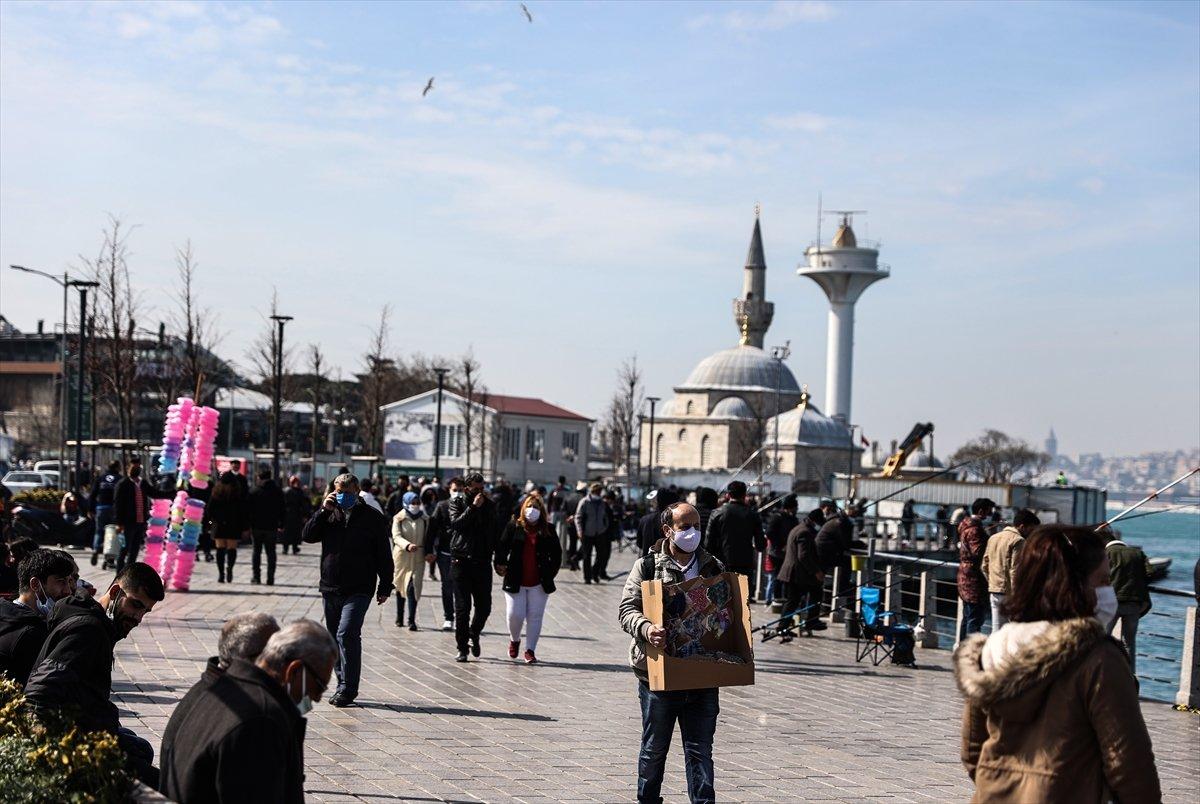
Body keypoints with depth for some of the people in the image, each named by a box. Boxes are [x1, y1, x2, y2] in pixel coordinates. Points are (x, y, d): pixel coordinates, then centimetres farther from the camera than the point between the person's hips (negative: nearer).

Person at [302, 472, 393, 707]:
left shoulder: (372, 517, 0)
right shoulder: (329, 514, 11)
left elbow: (384, 554, 2)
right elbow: (308, 535, 0)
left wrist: (385, 587, -2)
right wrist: (323, 511, -9)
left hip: (358, 590, -5)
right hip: (330, 588, 5)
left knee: (347, 634, -17)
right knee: (335, 638, 11)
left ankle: (348, 689, -13)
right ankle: (344, 686, 22)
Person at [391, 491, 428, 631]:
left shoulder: (424, 519, 8)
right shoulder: (398, 519, -1)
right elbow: (396, 537, -13)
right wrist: (408, 545, -30)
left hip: (418, 557, 0)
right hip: (401, 556, 0)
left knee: (413, 587, -13)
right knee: (400, 586, 11)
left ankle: (411, 620, -14)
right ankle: (399, 617, 27)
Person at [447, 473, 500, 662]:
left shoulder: (489, 505, 11)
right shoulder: (457, 502, 2)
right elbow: (456, 523, -15)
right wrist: (473, 507, -20)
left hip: (483, 562, 3)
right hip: (461, 561, -3)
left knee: (484, 606, 3)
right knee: (462, 607, -1)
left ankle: (474, 634, 30)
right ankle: (462, 648, 7)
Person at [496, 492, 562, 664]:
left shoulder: (548, 530, 6)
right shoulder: (514, 526, 3)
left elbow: (557, 553, 11)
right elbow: (502, 547, 2)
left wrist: (550, 574, 5)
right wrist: (500, 565, -12)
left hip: (539, 583, 1)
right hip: (515, 582, -1)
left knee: (535, 617, 1)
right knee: (515, 615, -3)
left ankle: (530, 650, 10)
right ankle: (514, 640, 27)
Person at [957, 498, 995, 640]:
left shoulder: (966, 525, 13)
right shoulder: (974, 529, -18)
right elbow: (978, 552, -26)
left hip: (965, 575, 10)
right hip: (974, 578, -10)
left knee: (967, 617, 17)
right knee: (976, 618, -9)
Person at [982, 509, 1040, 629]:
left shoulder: (993, 538, 15)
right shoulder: (1018, 540, -11)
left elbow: (984, 566, 17)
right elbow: (1015, 571, -17)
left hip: (993, 591, 8)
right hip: (1008, 591, -7)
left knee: (997, 630, 7)